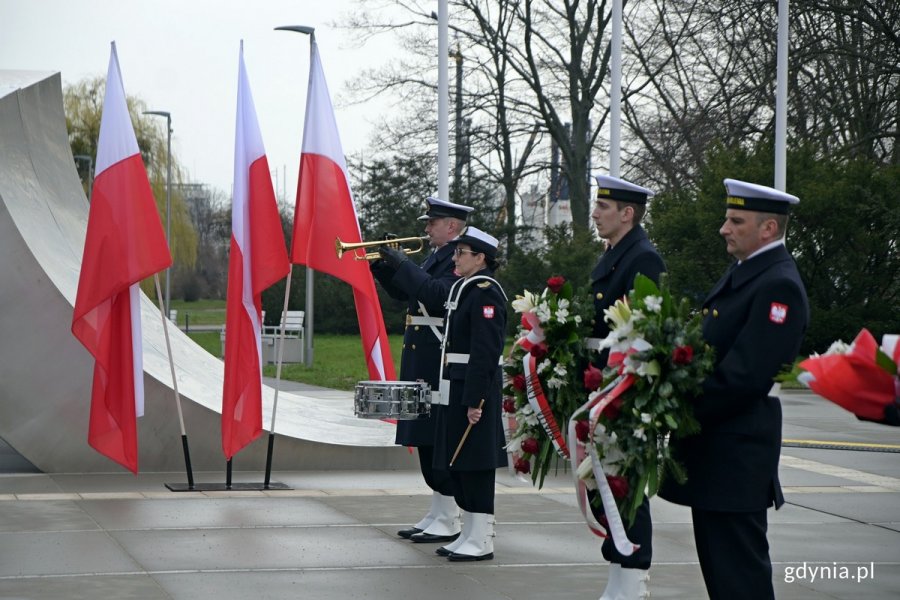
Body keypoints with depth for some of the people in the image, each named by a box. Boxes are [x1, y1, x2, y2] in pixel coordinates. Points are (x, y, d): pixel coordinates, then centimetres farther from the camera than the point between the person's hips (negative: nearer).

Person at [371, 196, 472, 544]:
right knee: (426, 438, 13)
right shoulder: (435, 257, 18)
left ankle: (449, 521, -3)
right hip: (420, 358, 10)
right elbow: (402, 292, 23)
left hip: (441, 362, -10)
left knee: (441, 438, -7)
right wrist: (382, 264, 9)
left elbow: (437, 294, -26)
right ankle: (437, 514, 20)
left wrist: (401, 263, -20)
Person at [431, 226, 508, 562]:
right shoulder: (463, 289, 15)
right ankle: (469, 535, 21)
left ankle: (482, 542, 0)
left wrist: (475, 399, -23)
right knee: (458, 463, 13)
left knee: (474, 464, -5)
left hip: (475, 389, -10)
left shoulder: (485, 293, -15)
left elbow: (485, 351, -20)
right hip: (457, 388, 10)